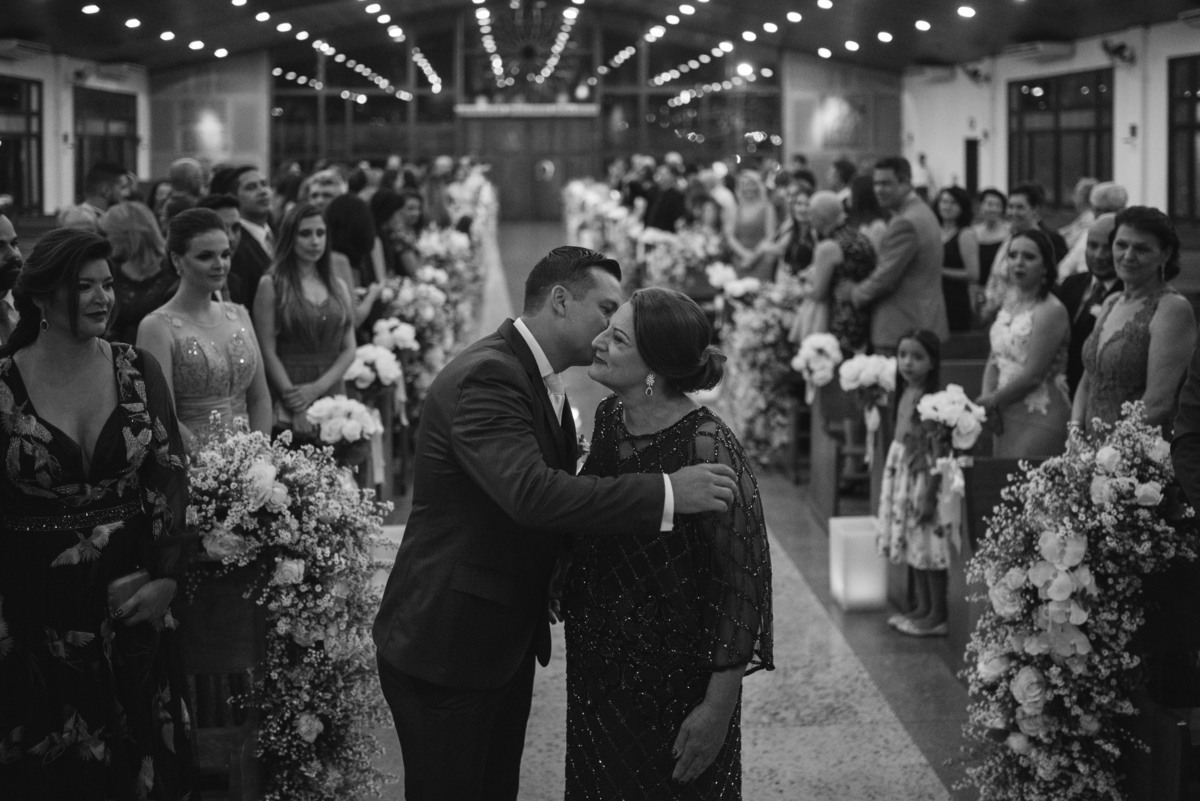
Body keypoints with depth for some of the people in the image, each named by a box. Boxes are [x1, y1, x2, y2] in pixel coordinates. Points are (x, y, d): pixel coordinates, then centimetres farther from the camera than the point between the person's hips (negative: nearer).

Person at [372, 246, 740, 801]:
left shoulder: (539, 381, 10)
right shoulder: (486, 376, -23)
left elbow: (560, 489, 12)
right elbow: (531, 494, -36)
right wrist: (665, 495, -36)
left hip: (507, 645, 9)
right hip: (445, 650, -9)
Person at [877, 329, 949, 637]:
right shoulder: (905, 393, 8)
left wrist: (930, 492, -20)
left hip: (923, 473, -9)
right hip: (902, 471, 9)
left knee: (929, 545, -2)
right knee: (912, 546, 15)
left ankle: (938, 616, 5)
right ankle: (923, 608, 25)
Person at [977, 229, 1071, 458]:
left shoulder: (1051, 310, -13)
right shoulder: (1010, 300, 11)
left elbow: (1033, 375, -17)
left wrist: (991, 402, -7)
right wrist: (987, 398, -4)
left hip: (1039, 416, -7)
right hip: (1004, 415, 7)